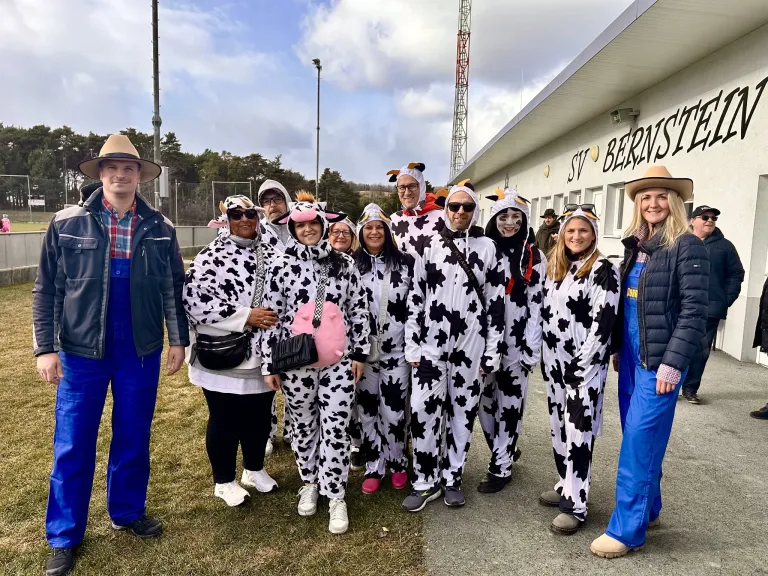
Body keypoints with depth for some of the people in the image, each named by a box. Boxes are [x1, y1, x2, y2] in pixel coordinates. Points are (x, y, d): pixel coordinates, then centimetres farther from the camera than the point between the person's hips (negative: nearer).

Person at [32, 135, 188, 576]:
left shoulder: (160, 228, 0)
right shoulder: (66, 224, -3)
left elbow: (174, 289, 4)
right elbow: (47, 290, -1)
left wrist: (178, 339, 1)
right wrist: (45, 347, -5)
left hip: (141, 352, 1)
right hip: (81, 350, -1)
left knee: (134, 439, 13)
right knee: (73, 445, 8)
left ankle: (128, 513, 34)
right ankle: (64, 536, 26)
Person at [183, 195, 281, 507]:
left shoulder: (270, 253, 7)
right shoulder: (211, 256, -11)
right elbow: (193, 299, -20)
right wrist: (245, 317, -22)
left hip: (261, 353, 5)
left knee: (260, 416, 17)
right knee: (225, 420, 8)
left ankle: (254, 470, 40)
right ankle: (224, 481, 30)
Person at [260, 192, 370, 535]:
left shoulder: (344, 264, 2)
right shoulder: (282, 266, -1)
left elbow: (359, 310, 5)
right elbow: (270, 316, -2)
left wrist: (360, 353, 3)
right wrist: (268, 364, -3)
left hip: (338, 361, 0)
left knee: (335, 428, 1)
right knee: (303, 425, 15)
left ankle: (336, 496, 17)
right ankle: (309, 483, 37)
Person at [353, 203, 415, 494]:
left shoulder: (405, 262, 1)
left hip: (396, 350, -1)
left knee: (394, 412, 6)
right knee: (367, 411, 10)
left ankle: (397, 464, 29)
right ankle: (373, 467, 27)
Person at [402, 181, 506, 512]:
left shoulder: (489, 249, 3)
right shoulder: (429, 247, 5)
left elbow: (496, 303, 2)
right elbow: (416, 298, 5)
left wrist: (493, 352, -2)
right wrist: (412, 345, 1)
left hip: (471, 345, 0)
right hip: (431, 343, 0)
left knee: (462, 413, 9)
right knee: (423, 411, -2)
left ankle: (452, 479, 27)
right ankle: (425, 483, 16)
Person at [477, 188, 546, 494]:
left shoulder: (534, 258, -1)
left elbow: (537, 305, -4)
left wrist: (531, 350, -8)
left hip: (516, 343, -3)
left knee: (508, 405, 5)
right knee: (484, 403, 11)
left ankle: (501, 467, 19)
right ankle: (503, 452, 34)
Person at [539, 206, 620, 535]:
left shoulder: (603, 270, -9)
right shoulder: (554, 267, 12)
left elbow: (604, 320, -16)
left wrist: (582, 362, -18)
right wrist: (546, 355, 11)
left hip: (585, 364, -7)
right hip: (555, 361, 7)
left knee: (578, 432, -5)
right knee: (559, 427, 15)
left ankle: (575, 505, 4)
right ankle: (566, 486, 30)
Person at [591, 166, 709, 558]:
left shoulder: (688, 247, -10)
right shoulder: (635, 245, 11)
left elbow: (694, 312, -15)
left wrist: (673, 363, -19)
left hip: (660, 361, -7)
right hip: (631, 357, 7)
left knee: (639, 443, -3)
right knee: (640, 438, 15)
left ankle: (627, 529, 9)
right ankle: (648, 509, 32)